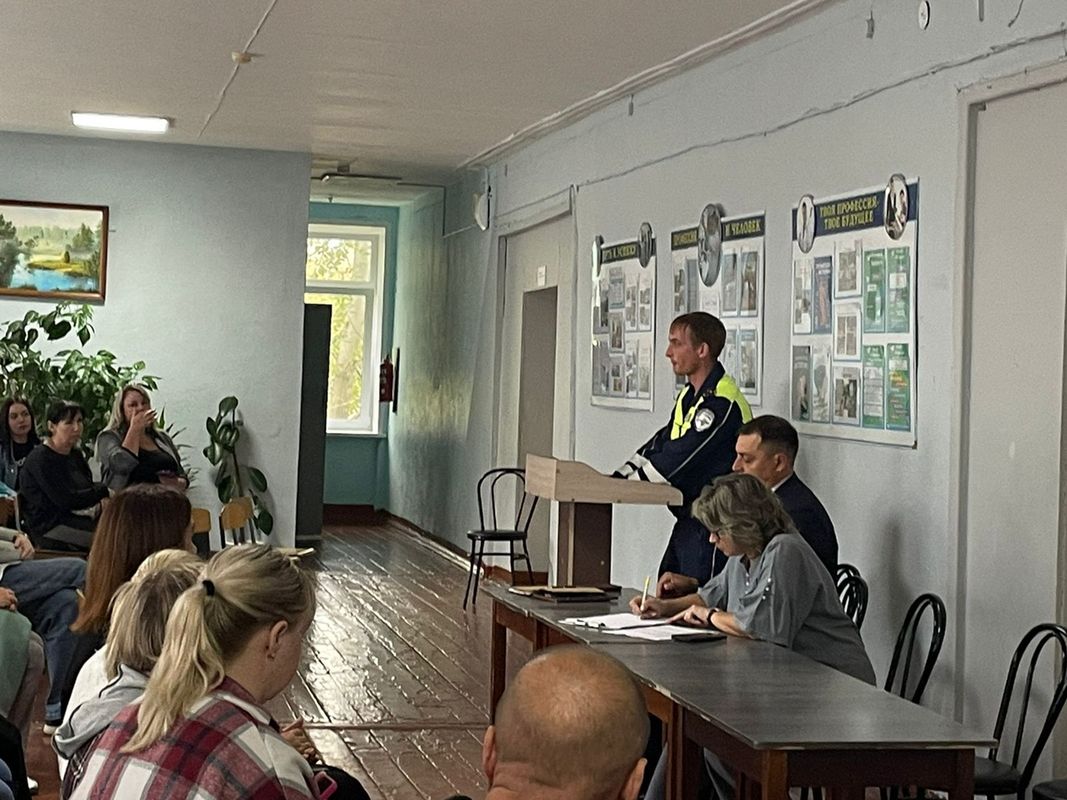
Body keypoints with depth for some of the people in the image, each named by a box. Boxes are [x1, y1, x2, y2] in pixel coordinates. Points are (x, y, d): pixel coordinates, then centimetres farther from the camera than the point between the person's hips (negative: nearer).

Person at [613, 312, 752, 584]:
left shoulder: (723, 403, -20)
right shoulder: (689, 395, 13)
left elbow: (678, 458, -22)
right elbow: (660, 443, 13)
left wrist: (625, 484, -16)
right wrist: (617, 477, 1)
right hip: (688, 520, 10)